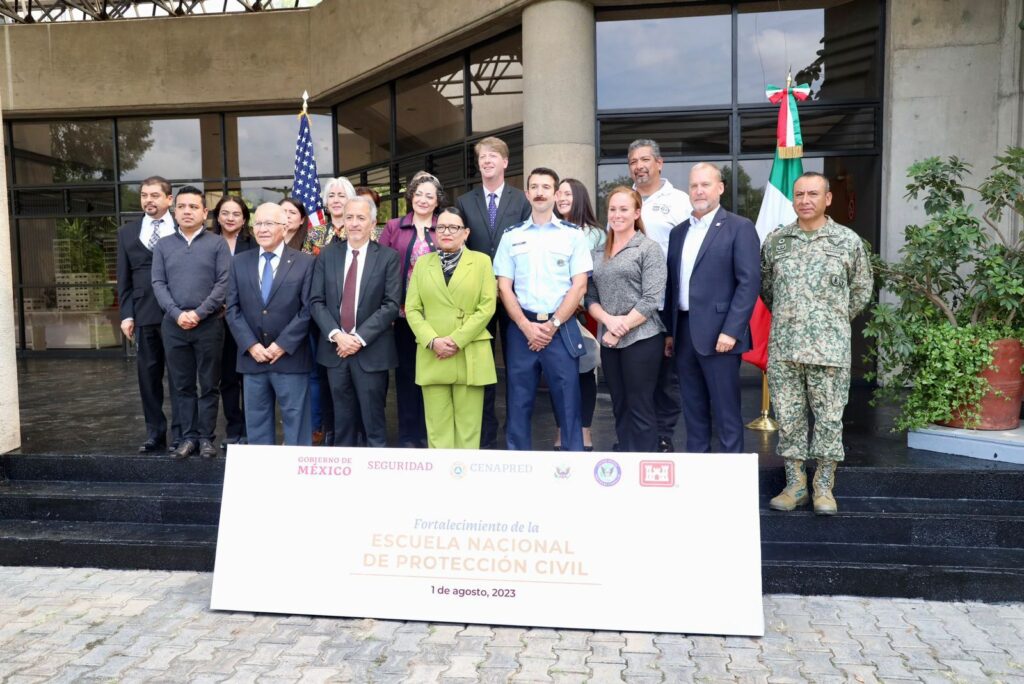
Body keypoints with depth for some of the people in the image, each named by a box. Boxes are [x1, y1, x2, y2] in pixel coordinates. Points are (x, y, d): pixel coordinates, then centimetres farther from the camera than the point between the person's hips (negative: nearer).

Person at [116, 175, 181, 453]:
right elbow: (124, 278, 11)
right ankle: (155, 433, 18)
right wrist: (126, 314, 3)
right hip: (144, 315, 4)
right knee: (148, 376, 9)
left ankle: (179, 433, 9)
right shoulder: (127, 232, 12)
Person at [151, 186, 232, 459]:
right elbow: (158, 284, 3)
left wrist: (199, 313, -14)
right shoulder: (163, 245, 10)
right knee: (183, 385, 8)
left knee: (209, 384, 4)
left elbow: (224, 283, -6)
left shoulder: (217, 244, 2)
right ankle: (189, 436, 16)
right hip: (173, 324, 3)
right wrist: (177, 313, -11)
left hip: (209, 323, -2)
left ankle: (206, 437, 12)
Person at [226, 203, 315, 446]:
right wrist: (250, 345, -7)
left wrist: (282, 345, -13)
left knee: (295, 423, 3)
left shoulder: (304, 262, -2)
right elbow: (233, 309, 6)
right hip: (252, 358, 4)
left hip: (290, 358, -3)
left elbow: (308, 310, -7)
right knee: (256, 422, 12)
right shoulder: (239, 263, 9)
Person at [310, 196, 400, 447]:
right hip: (335, 348, 3)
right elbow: (317, 301, 4)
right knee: (342, 421, 12)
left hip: (371, 351, -3)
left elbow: (391, 305, -8)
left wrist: (360, 338, -14)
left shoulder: (388, 257, -1)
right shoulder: (327, 255, 8)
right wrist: (336, 335, -11)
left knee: (373, 422, 3)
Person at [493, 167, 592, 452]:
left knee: (568, 402, 2)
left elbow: (579, 285, -1)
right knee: (518, 402, 7)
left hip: (561, 328, -1)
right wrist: (527, 327, -8)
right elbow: (504, 287, 4)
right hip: (521, 329, 2)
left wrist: (552, 325, -9)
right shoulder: (511, 236, 9)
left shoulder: (573, 235, 4)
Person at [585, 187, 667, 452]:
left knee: (640, 408, -1)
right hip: (608, 341, 5)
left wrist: (622, 328, -13)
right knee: (620, 408, 11)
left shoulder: (649, 248, -3)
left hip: (641, 337, -5)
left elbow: (651, 299, -10)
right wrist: (609, 320, -11)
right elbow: (590, 297, 8)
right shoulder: (598, 253, 13)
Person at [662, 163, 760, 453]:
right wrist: (670, 331, 12)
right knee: (693, 410, 13)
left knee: (726, 411, 1)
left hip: (718, 333, -5)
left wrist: (731, 331, -17)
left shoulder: (739, 228, -3)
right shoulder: (678, 232, 15)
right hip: (684, 332, 6)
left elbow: (749, 282, -10)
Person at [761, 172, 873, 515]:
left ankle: (824, 487, 16)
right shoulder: (775, 241, 7)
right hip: (783, 346, 2)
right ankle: (795, 484, 19)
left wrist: (836, 320, 13)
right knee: (788, 417, 7)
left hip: (830, 348, -2)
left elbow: (861, 290, 13)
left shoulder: (848, 241, 2)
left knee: (829, 418, 3)